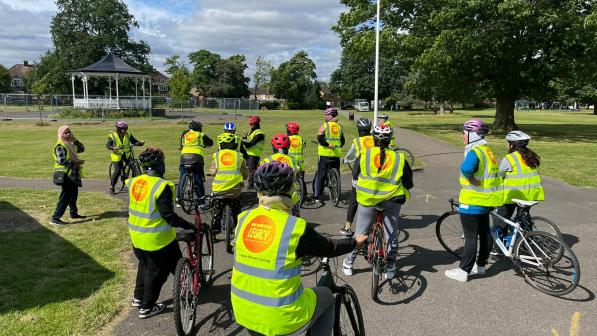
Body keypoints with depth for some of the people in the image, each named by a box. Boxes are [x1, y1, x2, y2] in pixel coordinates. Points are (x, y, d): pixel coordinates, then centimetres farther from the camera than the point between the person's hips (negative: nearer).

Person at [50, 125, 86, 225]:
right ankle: (55, 218, -9)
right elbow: (61, 161, -23)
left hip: (73, 174, 10)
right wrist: (76, 163, -24)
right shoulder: (60, 146, -14)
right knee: (65, 196, -11)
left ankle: (74, 213, 35)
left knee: (73, 194, 20)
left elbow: (82, 149, 13)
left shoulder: (71, 144, 14)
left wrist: (75, 140, 0)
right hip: (66, 175, -10)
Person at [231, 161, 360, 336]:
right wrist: (355, 241, 18)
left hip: (243, 314, 5)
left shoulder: (243, 219, -6)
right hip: (281, 319, -4)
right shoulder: (297, 227, -18)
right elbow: (329, 248, -2)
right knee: (326, 296, 23)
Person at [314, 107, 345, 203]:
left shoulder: (324, 126, -2)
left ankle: (317, 195, 3)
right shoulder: (339, 126, 12)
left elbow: (320, 138, -17)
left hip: (325, 154, -3)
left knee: (321, 175, 3)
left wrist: (328, 145, -18)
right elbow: (342, 141, 17)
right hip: (337, 155, 4)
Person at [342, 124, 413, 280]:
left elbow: (355, 175, 8)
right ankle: (390, 268, 24)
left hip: (367, 199, 0)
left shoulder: (365, 155, -5)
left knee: (360, 233, 15)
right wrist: (403, 189, 25)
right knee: (391, 235, 16)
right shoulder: (399, 158, -4)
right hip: (392, 201, 0)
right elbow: (408, 183, 3)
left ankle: (348, 264, 25)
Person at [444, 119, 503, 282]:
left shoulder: (474, 151, -20)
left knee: (471, 237, -3)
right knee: (485, 234, 17)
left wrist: (472, 179, -25)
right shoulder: (487, 150, 11)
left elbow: (466, 168, -41)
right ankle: (480, 266, 30)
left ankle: (463, 271, 6)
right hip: (485, 201, 10)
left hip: (472, 202, -10)